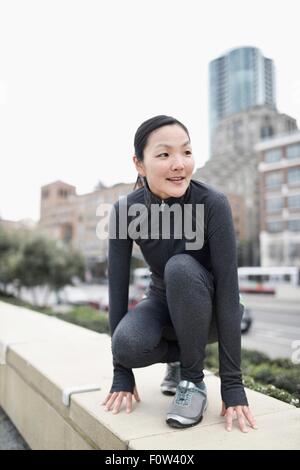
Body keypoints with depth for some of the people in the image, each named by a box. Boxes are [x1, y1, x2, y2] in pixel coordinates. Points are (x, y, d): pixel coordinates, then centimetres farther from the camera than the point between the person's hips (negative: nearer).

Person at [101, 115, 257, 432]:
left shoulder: (213, 203, -28)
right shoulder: (124, 210, -19)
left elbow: (228, 286, -29)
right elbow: (118, 286, -17)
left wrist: (232, 382, -28)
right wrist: (121, 372, -16)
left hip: (206, 310, -1)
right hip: (163, 303, 2)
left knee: (181, 267, -35)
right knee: (127, 343, -31)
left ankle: (193, 380, -13)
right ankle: (177, 357, 6)